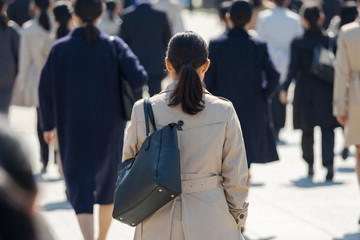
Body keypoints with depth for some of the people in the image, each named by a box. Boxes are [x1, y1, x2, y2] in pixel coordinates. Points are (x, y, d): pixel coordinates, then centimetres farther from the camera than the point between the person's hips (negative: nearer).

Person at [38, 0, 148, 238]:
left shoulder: (60, 48, -7)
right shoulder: (113, 45, -9)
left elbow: (45, 90, -3)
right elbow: (139, 77, -19)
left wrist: (49, 125, 9)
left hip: (74, 129, -1)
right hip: (109, 128, 1)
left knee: (80, 185, 2)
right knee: (108, 181, 21)